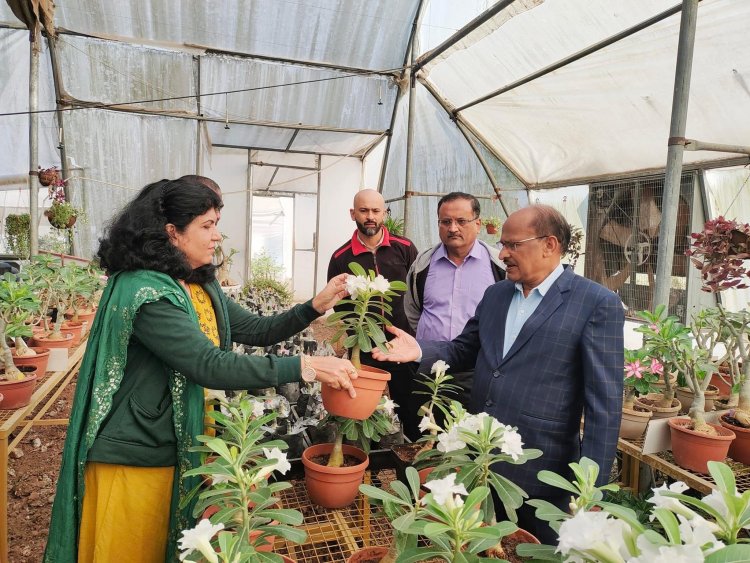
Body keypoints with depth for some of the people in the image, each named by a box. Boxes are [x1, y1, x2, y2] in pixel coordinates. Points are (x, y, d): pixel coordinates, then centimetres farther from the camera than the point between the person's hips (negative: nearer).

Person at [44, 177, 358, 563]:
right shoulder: (145, 292, -25)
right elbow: (211, 366, -31)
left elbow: (255, 331, 4)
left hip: (181, 449, 8)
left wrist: (316, 306, -9)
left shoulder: (202, 286, 4)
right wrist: (305, 367, -32)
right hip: (133, 457, -7)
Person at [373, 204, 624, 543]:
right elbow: (465, 350, 13)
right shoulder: (495, 294, 7)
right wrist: (420, 350, -5)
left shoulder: (597, 304, -12)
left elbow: (603, 403, -14)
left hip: (540, 474, -5)